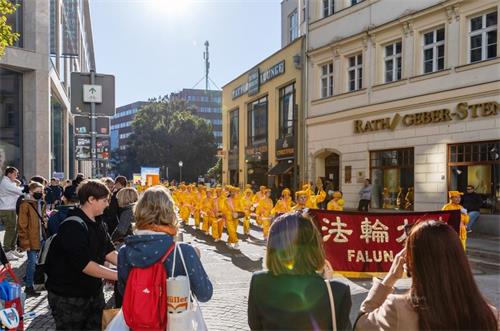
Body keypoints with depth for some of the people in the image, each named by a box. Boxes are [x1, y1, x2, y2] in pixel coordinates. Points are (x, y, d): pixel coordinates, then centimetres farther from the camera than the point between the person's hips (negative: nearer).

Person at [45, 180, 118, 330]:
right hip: (68, 297, -8)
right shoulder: (73, 226, -23)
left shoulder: (97, 223, 5)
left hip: (93, 291, 8)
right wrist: (119, 275, -31)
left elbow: (109, 252, 4)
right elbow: (84, 264, -30)